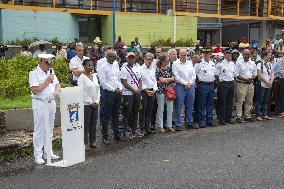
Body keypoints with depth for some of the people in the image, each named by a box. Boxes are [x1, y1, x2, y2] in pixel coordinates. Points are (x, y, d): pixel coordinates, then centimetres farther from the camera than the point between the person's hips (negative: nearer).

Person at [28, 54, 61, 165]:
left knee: (50, 129, 14)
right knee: (39, 130, -2)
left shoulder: (51, 72, 13)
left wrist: (57, 91, -6)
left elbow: (57, 84, 15)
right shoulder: (34, 74, -9)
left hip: (51, 103, 7)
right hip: (40, 103, -7)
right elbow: (34, 90, -17)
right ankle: (38, 155, 5)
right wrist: (47, 81, -15)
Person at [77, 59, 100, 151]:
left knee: (93, 123, 11)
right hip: (86, 104, -6)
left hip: (95, 104, 6)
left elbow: (98, 89, 12)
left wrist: (97, 101, 1)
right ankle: (85, 143, 7)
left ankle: (92, 141, 22)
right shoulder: (82, 77, -10)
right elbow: (82, 92, -13)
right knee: (86, 124, -1)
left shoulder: (94, 76, 10)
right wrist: (90, 102, -12)